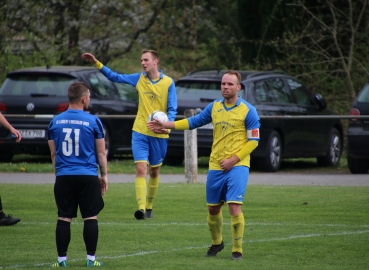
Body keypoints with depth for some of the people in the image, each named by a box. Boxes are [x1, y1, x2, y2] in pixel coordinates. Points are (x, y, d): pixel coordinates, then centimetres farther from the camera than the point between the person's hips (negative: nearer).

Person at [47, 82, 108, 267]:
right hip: (88, 176, -2)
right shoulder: (93, 121, -5)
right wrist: (104, 175, 11)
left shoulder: (55, 122, 5)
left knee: (63, 219, 4)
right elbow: (101, 152, 2)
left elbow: (53, 153, 13)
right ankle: (91, 259, 4)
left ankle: (61, 259, 6)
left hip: (63, 177, 3)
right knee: (90, 217, 4)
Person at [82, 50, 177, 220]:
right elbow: (115, 77, 8)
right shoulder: (139, 79, 3)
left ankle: (149, 207, 28)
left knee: (154, 171, 12)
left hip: (159, 135, -1)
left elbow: (172, 109, -5)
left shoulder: (168, 83, -4)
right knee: (141, 169, -14)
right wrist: (97, 63, 0)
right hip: (140, 132, 1)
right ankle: (141, 208, -23)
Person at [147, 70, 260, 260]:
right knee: (213, 209, 12)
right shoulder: (214, 107, 8)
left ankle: (237, 251, -5)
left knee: (234, 207, -15)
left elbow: (253, 141, -6)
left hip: (237, 166, -5)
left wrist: (233, 160, -13)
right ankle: (216, 243, 35)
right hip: (215, 166, 5)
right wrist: (166, 125, 13)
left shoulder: (248, 111, -6)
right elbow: (193, 121, 17)